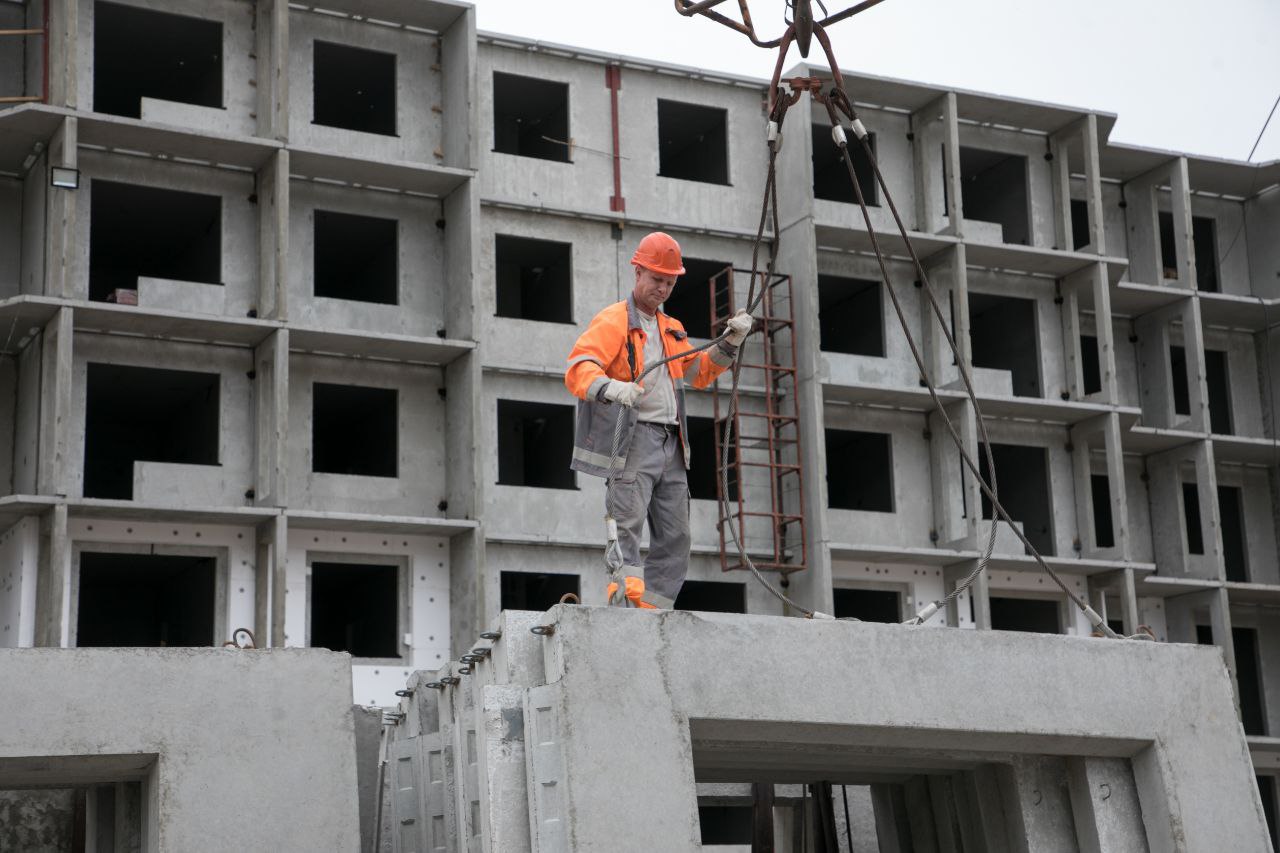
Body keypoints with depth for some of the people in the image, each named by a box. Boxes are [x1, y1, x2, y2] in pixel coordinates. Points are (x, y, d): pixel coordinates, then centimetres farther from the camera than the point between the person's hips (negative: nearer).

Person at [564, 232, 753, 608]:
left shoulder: (671, 330, 22)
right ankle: (625, 598, -27)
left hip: (672, 444, 8)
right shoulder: (613, 322, -4)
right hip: (633, 439, -8)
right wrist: (611, 387, -39)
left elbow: (699, 372, 31)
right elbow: (578, 369, -18)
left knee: (675, 538, 7)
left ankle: (651, 611, 11)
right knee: (628, 524, -19)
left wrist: (730, 343, 16)